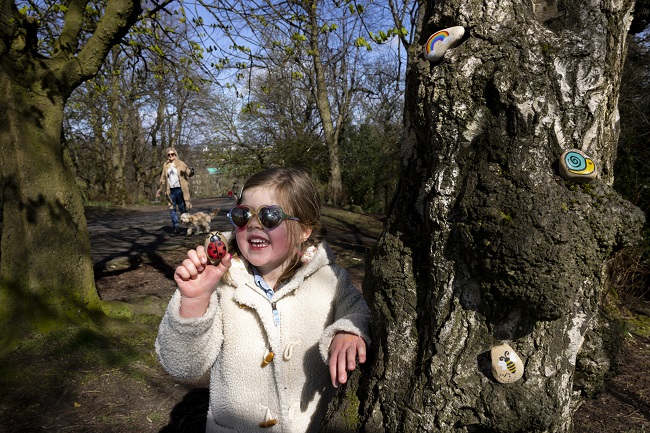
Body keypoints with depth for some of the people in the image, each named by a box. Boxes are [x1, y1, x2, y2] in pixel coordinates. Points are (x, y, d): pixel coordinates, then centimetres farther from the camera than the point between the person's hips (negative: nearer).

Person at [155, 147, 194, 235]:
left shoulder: (181, 164, 2)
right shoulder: (165, 165, 12)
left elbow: (189, 173, -6)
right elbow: (163, 179, 19)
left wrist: (191, 171, -31)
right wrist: (159, 190, 19)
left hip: (180, 190, -4)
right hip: (170, 190, 4)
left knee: (183, 209, -1)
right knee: (172, 209, -1)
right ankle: (176, 227, 3)